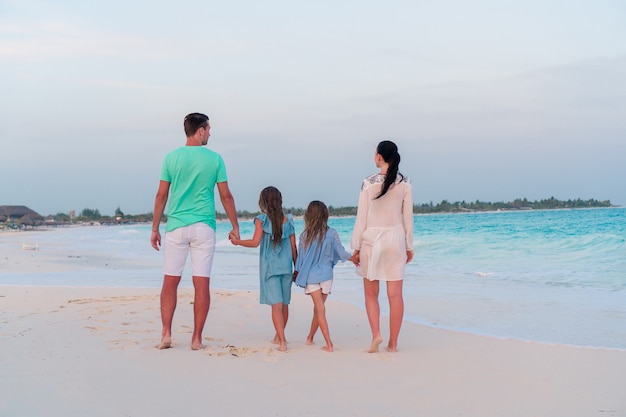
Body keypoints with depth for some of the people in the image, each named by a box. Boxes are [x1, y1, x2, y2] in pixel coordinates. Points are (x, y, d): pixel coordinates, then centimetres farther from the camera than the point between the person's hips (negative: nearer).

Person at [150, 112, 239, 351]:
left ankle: (166, 334, 2)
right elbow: (226, 196, 1)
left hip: (176, 227, 1)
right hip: (203, 228, -1)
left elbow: (161, 195, 1)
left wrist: (155, 228, 9)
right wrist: (235, 226, 11)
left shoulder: (171, 158, 1)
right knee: (201, 284, 2)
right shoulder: (214, 159, 0)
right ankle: (197, 338, 4)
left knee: (170, 282, 7)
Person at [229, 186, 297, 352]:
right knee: (284, 304, 16)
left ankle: (282, 341, -17)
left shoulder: (261, 220, -6)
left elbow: (255, 242, -12)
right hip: (286, 267, 4)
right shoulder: (288, 221, 5)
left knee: (276, 305, -8)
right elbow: (294, 248, 7)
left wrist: (237, 241, 3)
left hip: (269, 268, -4)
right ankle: (279, 336, 32)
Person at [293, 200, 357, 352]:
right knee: (318, 308, 16)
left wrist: (297, 272, 17)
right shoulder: (331, 234, -6)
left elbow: (300, 258, 1)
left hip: (310, 276, -1)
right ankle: (310, 337, 31)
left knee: (320, 309, -1)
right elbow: (341, 253, 1)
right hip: (326, 275, 1)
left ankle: (329, 344, -10)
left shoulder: (305, 235, -6)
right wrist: (354, 258, 18)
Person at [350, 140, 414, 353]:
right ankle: (393, 342, 8)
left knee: (371, 293, 10)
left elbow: (361, 218, -5)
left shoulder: (369, 183, -8)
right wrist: (409, 246, 12)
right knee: (395, 294, 5)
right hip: (396, 239, 2)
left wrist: (356, 247, 2)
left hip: (372, 239, -2)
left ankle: (376, 334, -7)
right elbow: (408, 217, 3)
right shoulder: (405, 183, -1)